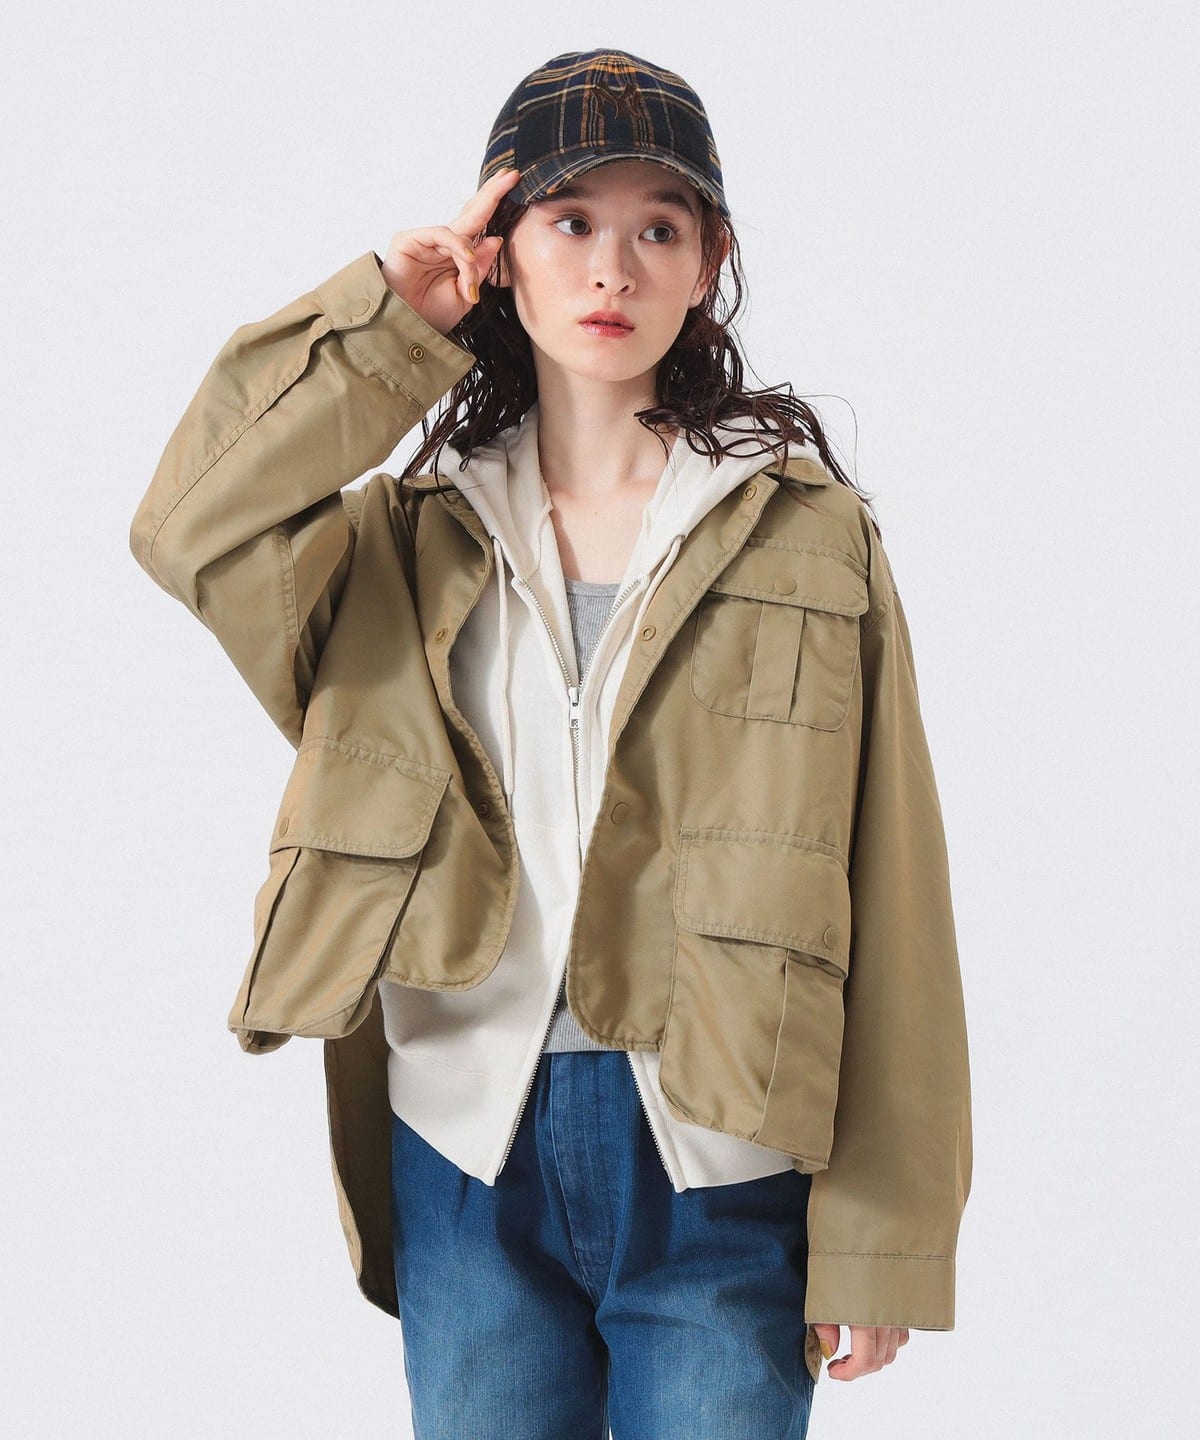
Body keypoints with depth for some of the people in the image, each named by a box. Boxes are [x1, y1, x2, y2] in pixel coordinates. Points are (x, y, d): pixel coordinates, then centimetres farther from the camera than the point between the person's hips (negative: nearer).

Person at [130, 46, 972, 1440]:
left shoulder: (808, 535, 0)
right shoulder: (417, 536, 7)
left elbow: (884, 903, -3)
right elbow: (192, 532, -13)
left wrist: (878, 1236, -6)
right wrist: (386, 320, -6)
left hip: (718, 1165, -2)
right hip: (467, 1137, 2)